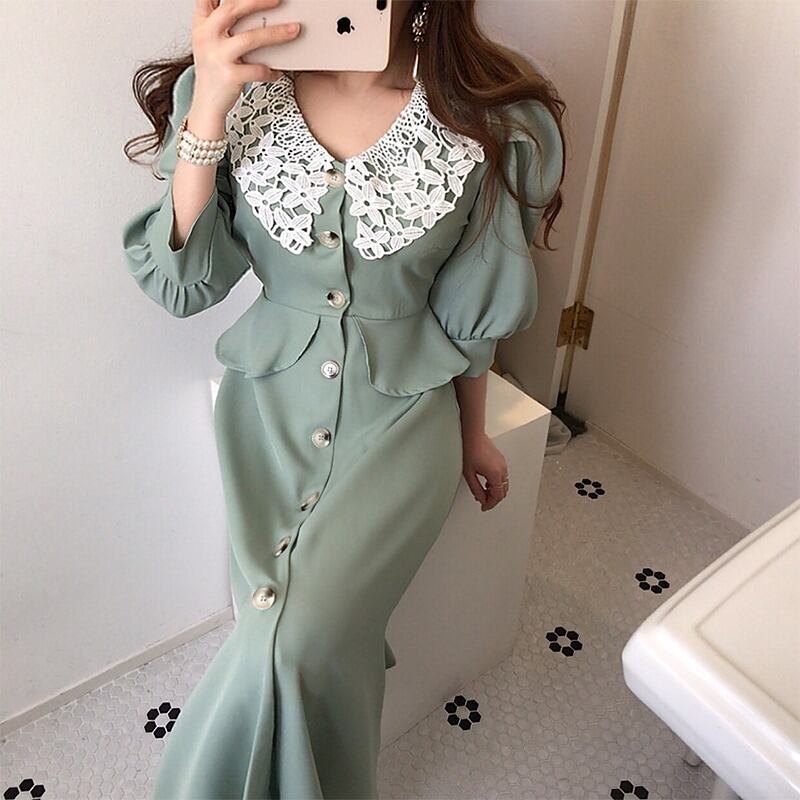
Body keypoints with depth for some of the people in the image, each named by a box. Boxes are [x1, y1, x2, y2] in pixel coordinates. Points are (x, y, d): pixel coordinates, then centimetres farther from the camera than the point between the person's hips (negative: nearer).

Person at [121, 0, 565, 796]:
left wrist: (472, 432, 12)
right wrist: (209, 108, -20)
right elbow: (182, 282, -8)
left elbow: (471, 304, 1)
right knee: (297, 640, -14)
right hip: (271, 399, 2)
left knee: (292, 636, -18)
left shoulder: (493, 120, -11)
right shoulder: (231, 88, -6)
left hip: (402, 409, -1)